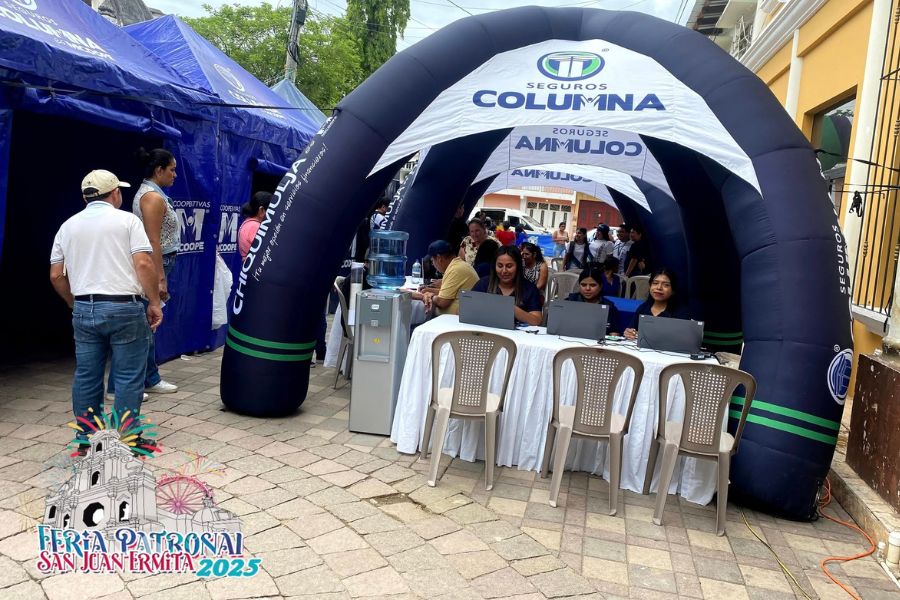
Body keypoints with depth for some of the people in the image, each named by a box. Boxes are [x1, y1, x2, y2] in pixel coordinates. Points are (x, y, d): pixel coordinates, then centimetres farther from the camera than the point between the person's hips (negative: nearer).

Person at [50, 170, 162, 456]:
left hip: (84, 310, 5)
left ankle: (86, 439, 21)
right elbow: (144, 264, -14)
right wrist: (154, 303, -7)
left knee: (86, 377, 12)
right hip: (124, 308, -5)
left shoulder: (68, 226, 12)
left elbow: (56, 275, 11)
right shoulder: (127, 220, -3)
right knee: (128, 378, 3)